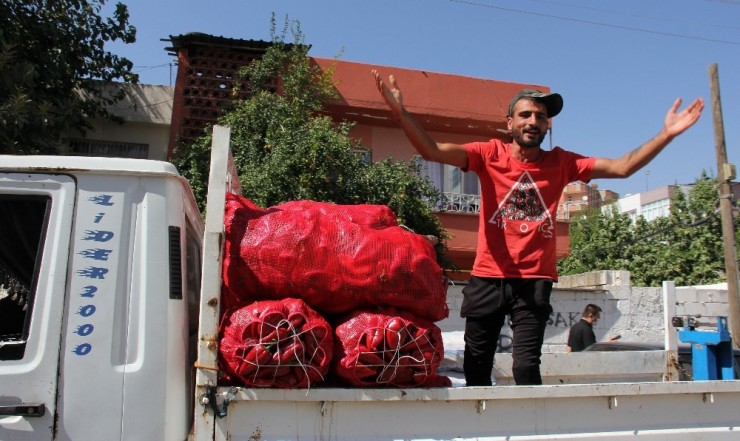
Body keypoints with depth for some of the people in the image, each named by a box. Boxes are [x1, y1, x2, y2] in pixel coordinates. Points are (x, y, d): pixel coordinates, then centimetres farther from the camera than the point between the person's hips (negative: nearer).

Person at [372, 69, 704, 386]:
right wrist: (400, 112, -25)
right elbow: (431, 151, -11)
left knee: (526, 367, -6)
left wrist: (666, 134, -7)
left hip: (535, 282, 1)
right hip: (487, 279, 0)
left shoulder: (561, 162, 5)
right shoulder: (489, 154, -1)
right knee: (475, 370, 6)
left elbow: (622, 167, 3)